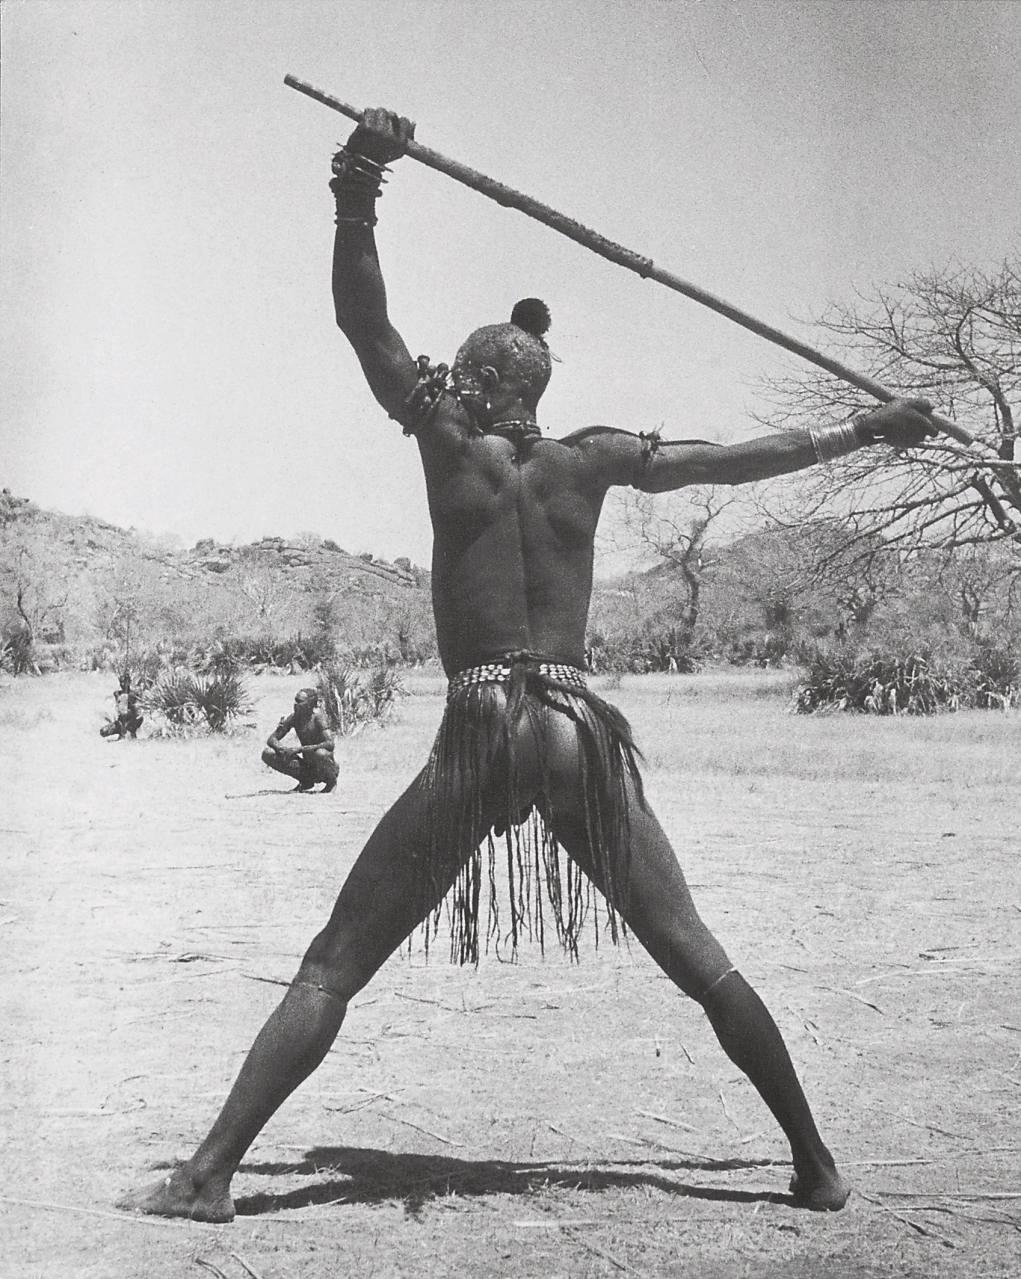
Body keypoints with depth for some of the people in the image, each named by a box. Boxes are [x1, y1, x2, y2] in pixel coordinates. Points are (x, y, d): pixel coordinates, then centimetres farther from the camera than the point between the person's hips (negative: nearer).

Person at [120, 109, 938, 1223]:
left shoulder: (449, 440, 3)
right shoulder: (592, 460, 11)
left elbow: (363, 325, -2)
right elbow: (744, 459, 18)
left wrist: (356, 200, -11)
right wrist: (869, 429, 29)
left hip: (481, 734, -3)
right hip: (581, 731, 3)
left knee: (329, 972, 3)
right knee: (699, 961, 14)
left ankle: (208, 1175, 1)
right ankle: (816, 1166, 19)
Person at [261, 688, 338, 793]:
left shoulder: (317, 718, -20)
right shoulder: (293, 718, -4)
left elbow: (330, 744, -33)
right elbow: (272, 739, -1)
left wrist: (300, 749, -36)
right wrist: (281, 748, -26)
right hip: (307, 766, 5)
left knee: (320, 753, -41)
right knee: (267, 754, -8)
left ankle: (332, 782, -5)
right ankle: (306, 782, 7)